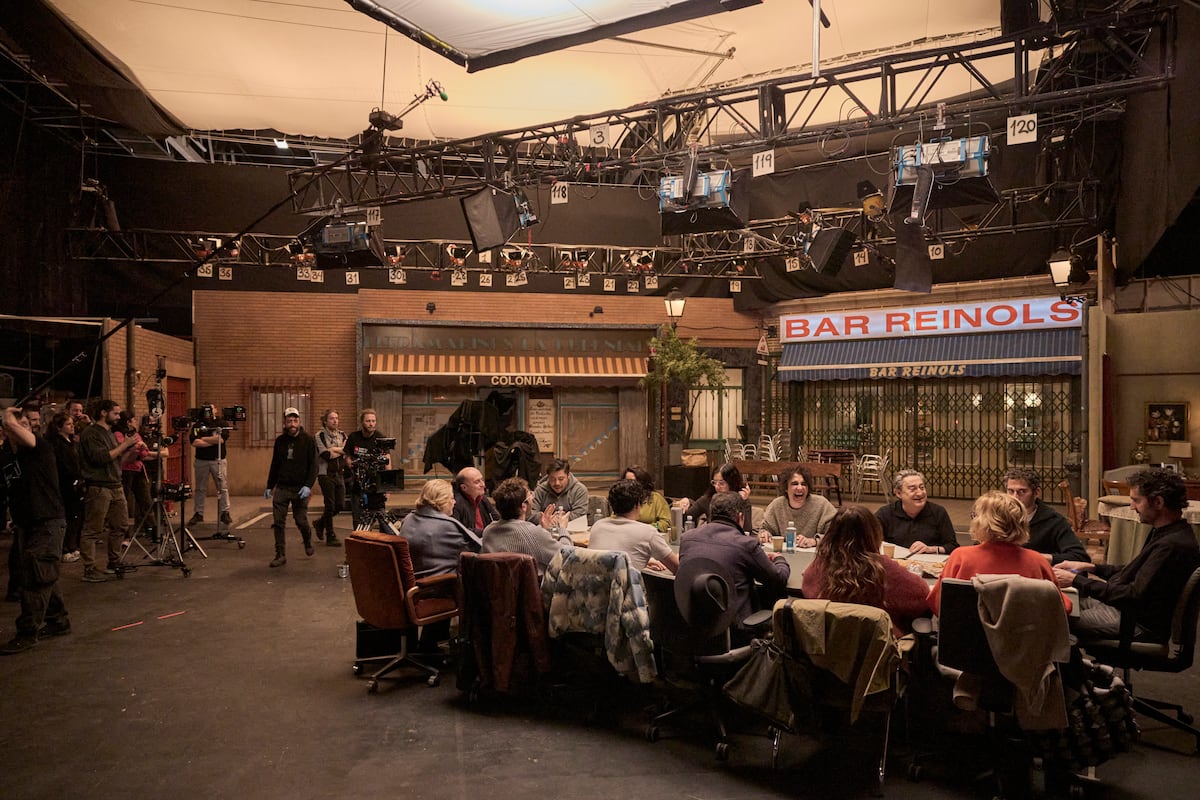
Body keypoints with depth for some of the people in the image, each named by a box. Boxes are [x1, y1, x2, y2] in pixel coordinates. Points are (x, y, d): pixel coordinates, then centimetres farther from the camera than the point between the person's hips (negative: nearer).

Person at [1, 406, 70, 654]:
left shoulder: (39, 448, -12)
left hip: (48, 523, -8)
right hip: (26, 523, 8)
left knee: (37, 576, -10)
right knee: (45, 576, 15)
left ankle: (28, 632, -5)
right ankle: (58, 622, 27)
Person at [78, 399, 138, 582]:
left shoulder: (110, 433, 18)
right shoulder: (90, 433, -8)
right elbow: (101, 458, -20)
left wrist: (129, 448, 5)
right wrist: (123, 446, -14)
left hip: (116, 486, 9)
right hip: (98, 487, -9)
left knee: (120, 525, 12)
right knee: (92, 531, -3)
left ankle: (114, 564, 23)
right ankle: (89, 570, 1)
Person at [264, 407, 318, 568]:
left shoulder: (308, 440, -4)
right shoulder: (280, 440, 9)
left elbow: (313, 465, -7)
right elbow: (274, 465, 17)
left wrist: (308, 485, -18)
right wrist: (269, 486, 15)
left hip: (300, 488, -3)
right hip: (281, 487, 3)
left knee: (301, 521, 1)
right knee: (277, 522, -3)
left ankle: (308, 541, 32)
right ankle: (280, 555, 6)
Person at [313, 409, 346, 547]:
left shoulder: (342, 435, 12)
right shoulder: (320, 435, -4)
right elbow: (326, 455, -16)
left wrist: (333, 449, -15)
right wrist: (341, 450, -5)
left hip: (339, 474, 6)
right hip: (326, 474, -5)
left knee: (340, 504, 6)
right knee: (330, 506, -4)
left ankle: (321, 522, 32)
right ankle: (330, 537, 6)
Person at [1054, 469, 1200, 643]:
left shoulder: (1173, 545, -26)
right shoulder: (1165, 532, 7)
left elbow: (1134, 596, -27)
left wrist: (1076, 581, -22)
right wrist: (1091, 567, 7)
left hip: (1141, 626, -10)